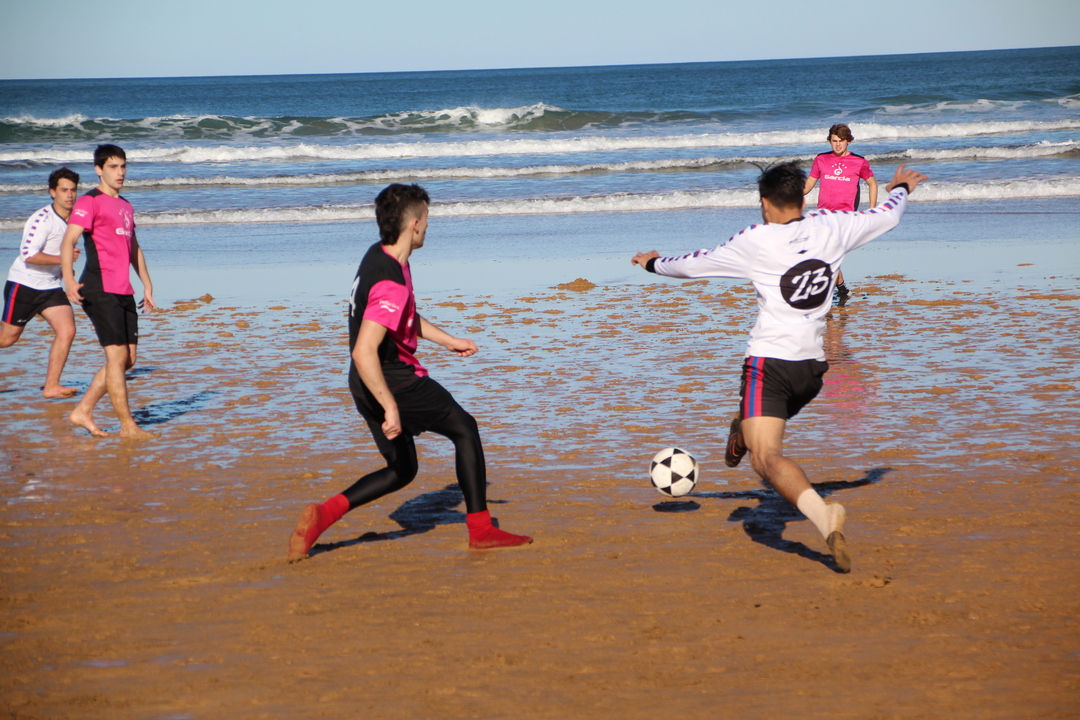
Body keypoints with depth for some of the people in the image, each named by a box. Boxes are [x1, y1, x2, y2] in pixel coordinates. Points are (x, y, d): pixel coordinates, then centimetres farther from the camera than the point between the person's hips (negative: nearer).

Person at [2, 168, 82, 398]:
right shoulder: (42, 219, -19)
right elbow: (28, 255, -28)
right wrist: (62, 259, -29)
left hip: (52, 287, 6)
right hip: (24, 284, -6)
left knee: (67, 331, -11)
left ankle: (51, 386, -5)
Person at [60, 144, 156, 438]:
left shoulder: (125, 207, 20)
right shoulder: (89, 202, -6)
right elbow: (68, 241, -17)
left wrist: (147, 285, 24)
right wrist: (69, 280, -31)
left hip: (124, 293, 8)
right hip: (100, 290, -8)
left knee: (128, 358, 7)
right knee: (117, 355, -10)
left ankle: (82, 411, 16)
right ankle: (127, 425, -6)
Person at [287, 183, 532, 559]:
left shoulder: (378, 256, 7)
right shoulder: (391, 284, -26)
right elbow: (363, 352, -33)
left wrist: (449, 340, 25)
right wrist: (391, 408, -31)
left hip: (367, 387, 9)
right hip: (394, 381, -9)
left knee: (401, 470, 18)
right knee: (465, 430, 9)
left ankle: (324, 512, 4)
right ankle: (480, 529, 12)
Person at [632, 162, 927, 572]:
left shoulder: (757, 241, -6)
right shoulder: (831, 229, 5)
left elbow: (694, 265, 5)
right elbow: (887, 216, 23)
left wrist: (653, 263, 25)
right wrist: (901, 188, 45)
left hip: (769, 362, -6)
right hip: (812, 365, 6)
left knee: (767, 458, -17)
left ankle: (823, 516, -38)